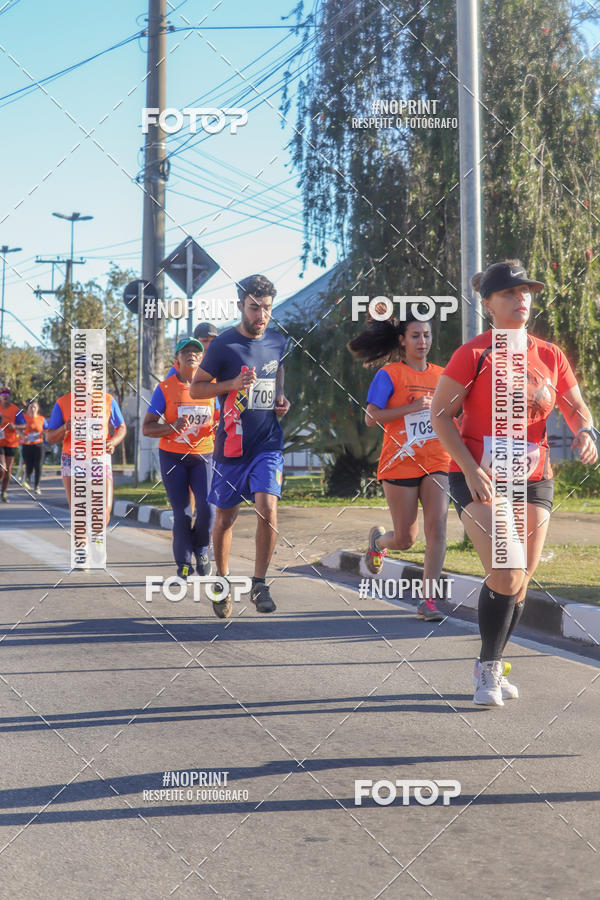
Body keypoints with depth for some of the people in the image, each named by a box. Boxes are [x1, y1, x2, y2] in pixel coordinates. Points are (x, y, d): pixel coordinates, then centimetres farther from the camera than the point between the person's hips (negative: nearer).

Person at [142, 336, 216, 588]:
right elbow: (147, 428, -4)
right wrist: (173, 427, -21)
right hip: (172, 456, -1)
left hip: (203, 456, 1)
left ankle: (201, 550, 14)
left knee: (207, 506, -14)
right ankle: (184, 564, 12)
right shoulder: (165, 388, -3)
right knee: (181, 513, -3)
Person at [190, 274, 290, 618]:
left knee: (267, 508, -16)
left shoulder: (277, 341, 6)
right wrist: (232, 384, -17)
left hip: (268, 442, 2)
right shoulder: (224, 345, -7)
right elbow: (196, 388, -1)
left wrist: (281, 398, 6)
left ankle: (259, 583, -3)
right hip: (232, 444, -2)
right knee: (225, 517, 9)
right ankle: (223, 580, 30)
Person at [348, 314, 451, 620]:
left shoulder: (441, 375, 12)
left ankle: (427, 599, -8)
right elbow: (371, 417, -11)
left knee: (436, 529, -13)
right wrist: (411, 408, -19)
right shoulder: (389, 374, -3)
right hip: (400, 464, -3)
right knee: (406, 539, 3)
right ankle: (378, 539, 39)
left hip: (436, 464, 3)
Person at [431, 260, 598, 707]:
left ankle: (495, 667, 26)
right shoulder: (473, 355, -9)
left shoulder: (550, 356, 5)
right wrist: (471, 469, -17)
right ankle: (487, 669, 2)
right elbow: (440, 413, -8)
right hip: (479, 479, -5)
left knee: (521, 578, 8)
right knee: (505, 574, -17)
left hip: (533, 480, 5)